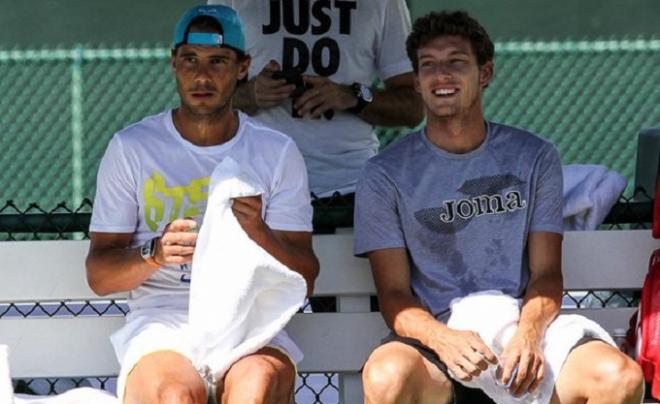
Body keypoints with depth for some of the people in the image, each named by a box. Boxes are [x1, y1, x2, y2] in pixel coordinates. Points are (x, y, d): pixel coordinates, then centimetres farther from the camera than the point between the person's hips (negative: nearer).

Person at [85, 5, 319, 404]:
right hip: (162, 319, -1)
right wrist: (155, 254, -14)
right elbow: (99, 274, 6)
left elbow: (305, 280, 7)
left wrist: (260, 233, -12)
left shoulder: (278, 152, 11)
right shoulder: (131, 148, 9)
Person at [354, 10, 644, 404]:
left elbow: (546, 272, 6)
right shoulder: (386, 175, 6)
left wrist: (528, 332, -16)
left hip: (522, 330, 2)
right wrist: (443, 339, -21)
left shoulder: (535, 158, 12)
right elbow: (394, 292, 1)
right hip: (434, 337, -1)